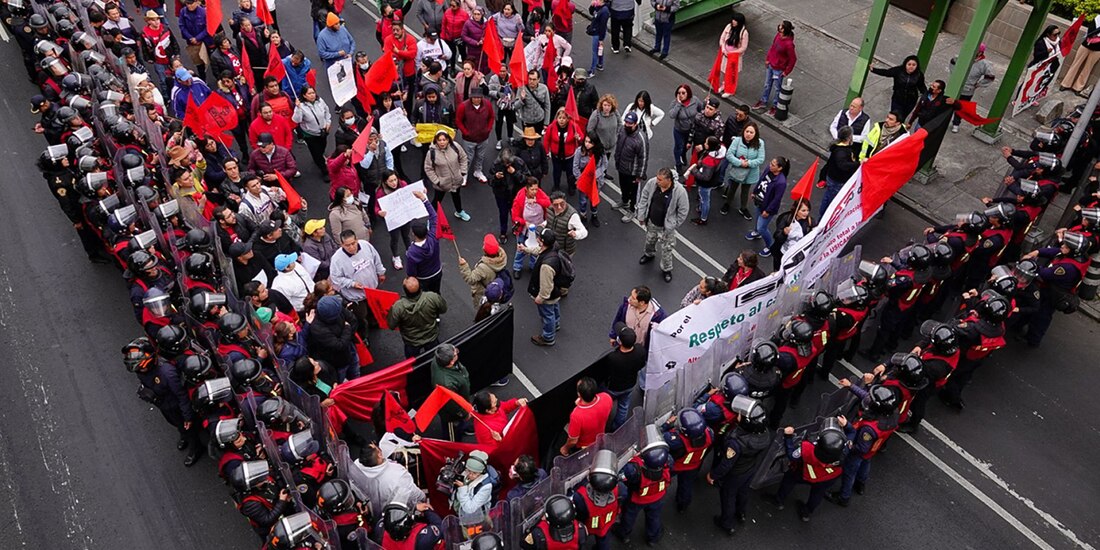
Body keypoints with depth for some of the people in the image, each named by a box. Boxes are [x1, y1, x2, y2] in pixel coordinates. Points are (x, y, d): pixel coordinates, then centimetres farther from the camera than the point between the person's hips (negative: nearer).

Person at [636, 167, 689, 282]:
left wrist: (674, 225, -10)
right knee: (650, 240, 30)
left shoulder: (680, 192, -31)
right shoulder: (651, 183, -20)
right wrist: (641, 216, 1)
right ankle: (649, 255, 63)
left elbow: (683, 211, -17)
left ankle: (666, 269, 37)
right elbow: (643, 198, -3)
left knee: (666, 249, 12)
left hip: (666, 226, -4)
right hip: (651, 222, 4)